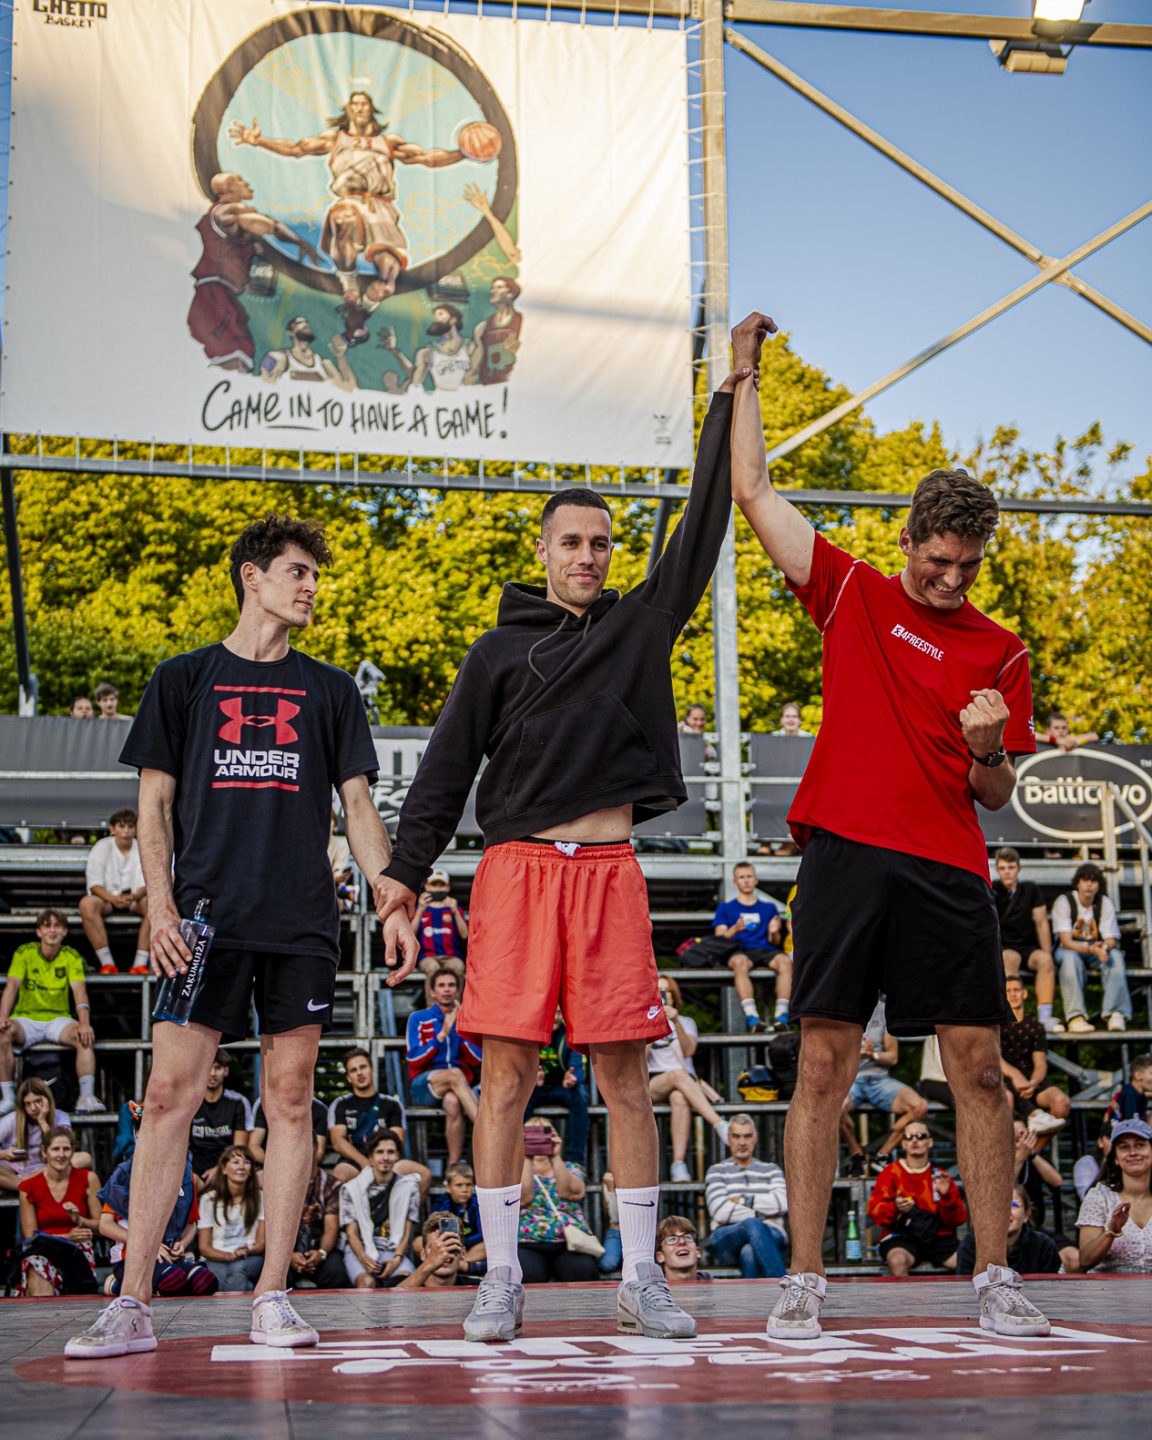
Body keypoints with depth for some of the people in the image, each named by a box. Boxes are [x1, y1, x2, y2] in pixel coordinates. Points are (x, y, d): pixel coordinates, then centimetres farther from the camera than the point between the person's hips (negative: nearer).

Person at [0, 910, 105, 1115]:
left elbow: (79, 990, -10)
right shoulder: (24, 952, 0)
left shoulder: (71, 956, 2)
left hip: (58, 1019, 1)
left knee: (85, 1037, -29)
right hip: (25, 1019, -1)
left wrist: (84, 1023, -27)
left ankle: (87, 1098, -31)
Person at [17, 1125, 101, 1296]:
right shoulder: (29, 1187, 7)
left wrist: (80, 1220, -14)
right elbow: (30, 1235, 4)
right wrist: (67, 1237, -11)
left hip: (79, 1250, -1)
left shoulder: (87, 1179, 7)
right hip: (41, 1250, 1)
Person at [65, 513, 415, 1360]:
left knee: (291, 1096, 0)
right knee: (171, 1092, -7)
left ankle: (273, 1298, 6)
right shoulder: (185, 679, 11)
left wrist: (394, 905, 2)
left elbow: (358, 807, 14)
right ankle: (132, 1304, -5)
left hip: (301, 924, 2)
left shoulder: (329, 690, 16)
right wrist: (161, 908, -5)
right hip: (205, 917, -2)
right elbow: (154, 806, 8)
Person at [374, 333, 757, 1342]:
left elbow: (703, 530, 9)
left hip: (610, 870, 1)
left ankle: (641, 1277, 7)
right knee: (507, 1073, -2)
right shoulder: (499, 652, 11)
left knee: (625, 1077, 1)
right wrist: (408, 868, -1)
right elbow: (448, 765, 9)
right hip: (517, 868, -1)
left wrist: (730, 400, 6)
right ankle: (502, 1278, 4)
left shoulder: (643, 624, 14)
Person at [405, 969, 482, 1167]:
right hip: (423, 1086, -1)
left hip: (461, 1086, 1)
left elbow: (478, 1060, 1)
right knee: (454, 1074, -36)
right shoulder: (418, 1019, 8)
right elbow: (414, 1060, -4)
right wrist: (442, 1034, -11)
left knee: (452, 1102, -38)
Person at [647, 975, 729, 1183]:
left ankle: (679, 1163, -49)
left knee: (680, 1098, -39)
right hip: (651, 1086, -1)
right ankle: (720, 1125, -49)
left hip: (686, 1084, 1)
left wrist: (676, 1022, -17)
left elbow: (689, 1051, -4)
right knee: (677, 1074, -37)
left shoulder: (686, 1022, 20)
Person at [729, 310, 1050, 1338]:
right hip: (847, 854, -1)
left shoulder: (1000, 654, 12)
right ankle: (805, 1281, 4)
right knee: (824, 1069, -2)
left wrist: (988, 750, -8)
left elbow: (997, 796, 13)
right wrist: (744, 376, 12)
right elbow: (752, 491, 11)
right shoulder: (854, 595, 10)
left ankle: (995, 1278, 8)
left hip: (948, 870, 1)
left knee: (980, 1070, -1)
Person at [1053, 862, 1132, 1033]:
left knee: (1115, 955, -30)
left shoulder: (1105, 904, -3)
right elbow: (1066, 942, -19)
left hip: (1097, 950, 3)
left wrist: (1104, 947, -34)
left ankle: (1117, 1014, -39)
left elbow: (1111, 940, -7)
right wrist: (1091, 949, -37)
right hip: (1070, 950, -2)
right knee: (1070, 958, -38)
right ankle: (1075, 1017, -47)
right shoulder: (1064, 902, -12)